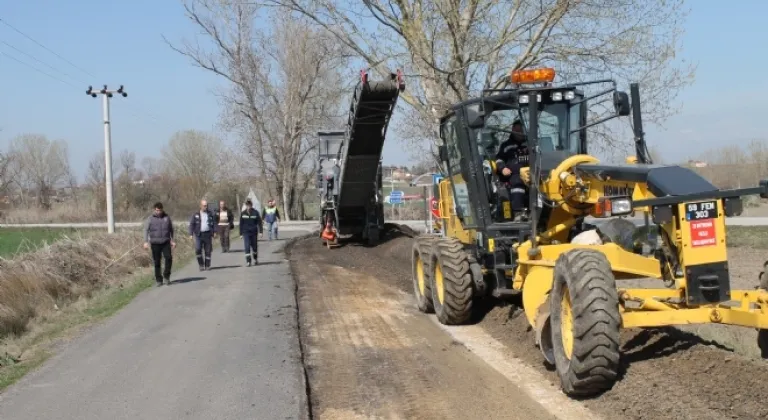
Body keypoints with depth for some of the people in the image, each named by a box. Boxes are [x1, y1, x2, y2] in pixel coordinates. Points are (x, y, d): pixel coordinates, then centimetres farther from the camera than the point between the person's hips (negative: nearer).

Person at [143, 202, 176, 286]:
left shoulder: (167, 217, 7)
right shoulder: (150, 219, 2)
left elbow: (171, 229, 16)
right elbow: (146, 230, 1)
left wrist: (172, 241, 14)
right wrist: (146, 241, -9)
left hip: (166, 243, 1)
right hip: (155, 243, -1)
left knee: (169, 258, -15)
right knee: (157, 262, 2)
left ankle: (166, 276, 3)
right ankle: (158, 280, 12)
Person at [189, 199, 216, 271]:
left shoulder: (210, 214, 9)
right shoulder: (196, 214, 4)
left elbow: (213, 223, 13)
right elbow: (191, 224, 3)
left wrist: (214, 232, 1)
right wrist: (191, 234, -6)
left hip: (207, 234, 1)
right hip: (199, 235, -1)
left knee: (208, 251, 3)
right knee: (198, 250, -14)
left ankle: (207, 266, 13)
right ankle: (201, 265, 1)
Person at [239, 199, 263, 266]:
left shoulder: (255, 212, -4)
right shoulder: (243, 213, 0)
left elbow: (259, 222, -2)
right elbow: (241, 224, 5)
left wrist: (261, 232, -8)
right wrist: (241, 233, 4)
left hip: (254, 232, 0)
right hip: (246, 233, 0)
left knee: (254, 246, 11)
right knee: (247, 247, -10)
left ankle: (255, 259, 33)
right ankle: (248, 261, -9)